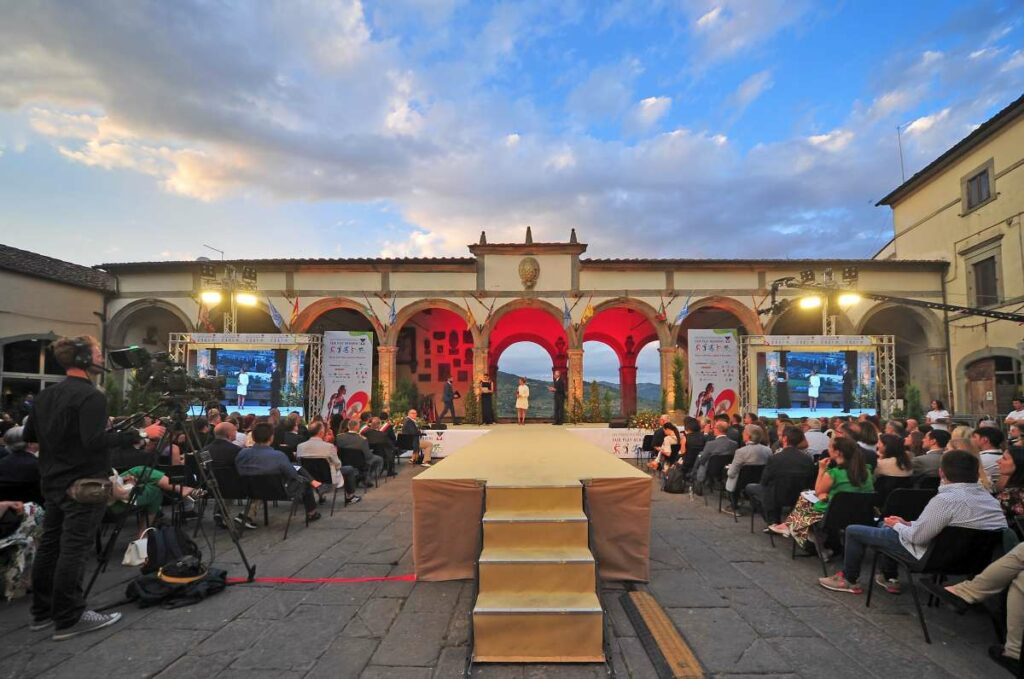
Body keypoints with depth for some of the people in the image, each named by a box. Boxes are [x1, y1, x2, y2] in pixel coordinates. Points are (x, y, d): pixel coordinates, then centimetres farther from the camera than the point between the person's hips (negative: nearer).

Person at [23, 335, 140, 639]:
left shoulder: (45, 395, 10)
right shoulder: (91, 396, -18)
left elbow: (29, 435, 17)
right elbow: (95, 441, -25)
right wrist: (128, 436, -11)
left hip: (53, 482, 9)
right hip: (83, 484, -9)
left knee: (49, 545, 14)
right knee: (74, 549, -5)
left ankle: (43, 611, 24)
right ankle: (69, 618, 1)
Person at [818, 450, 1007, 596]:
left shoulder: (946, 499, -30)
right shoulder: (990, 499, -3)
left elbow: (917, 537, -24)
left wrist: (897, 525, -3)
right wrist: (909, 524, 6)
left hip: (930, 554, -8)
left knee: (854, 531, 4)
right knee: (888, 526, 29)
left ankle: (848, 580, 22)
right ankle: (890, 579, 34)